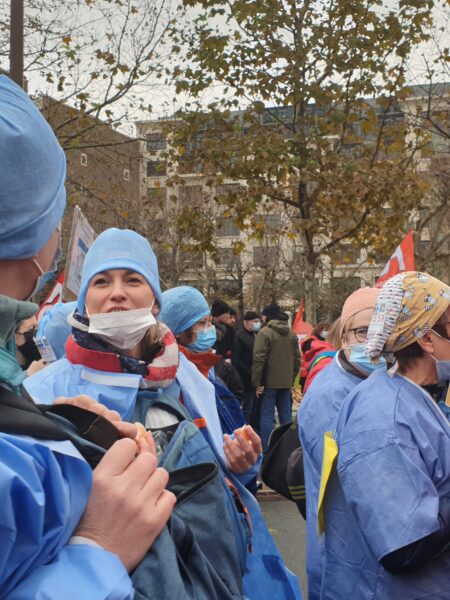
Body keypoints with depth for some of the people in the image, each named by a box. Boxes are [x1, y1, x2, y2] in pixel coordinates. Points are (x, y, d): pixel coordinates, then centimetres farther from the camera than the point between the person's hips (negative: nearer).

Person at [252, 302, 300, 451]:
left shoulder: (264, 332, -11)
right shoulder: (292, 334, 10)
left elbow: (259, 359, -16)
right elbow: (297, 358, 12)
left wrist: (257, 383, -12)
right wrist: (292, 378, 16)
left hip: (269, 382, -5)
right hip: (286, 382, 6)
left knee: (267, 416, -1)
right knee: (285, 414, 14)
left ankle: (265, 450, -2)